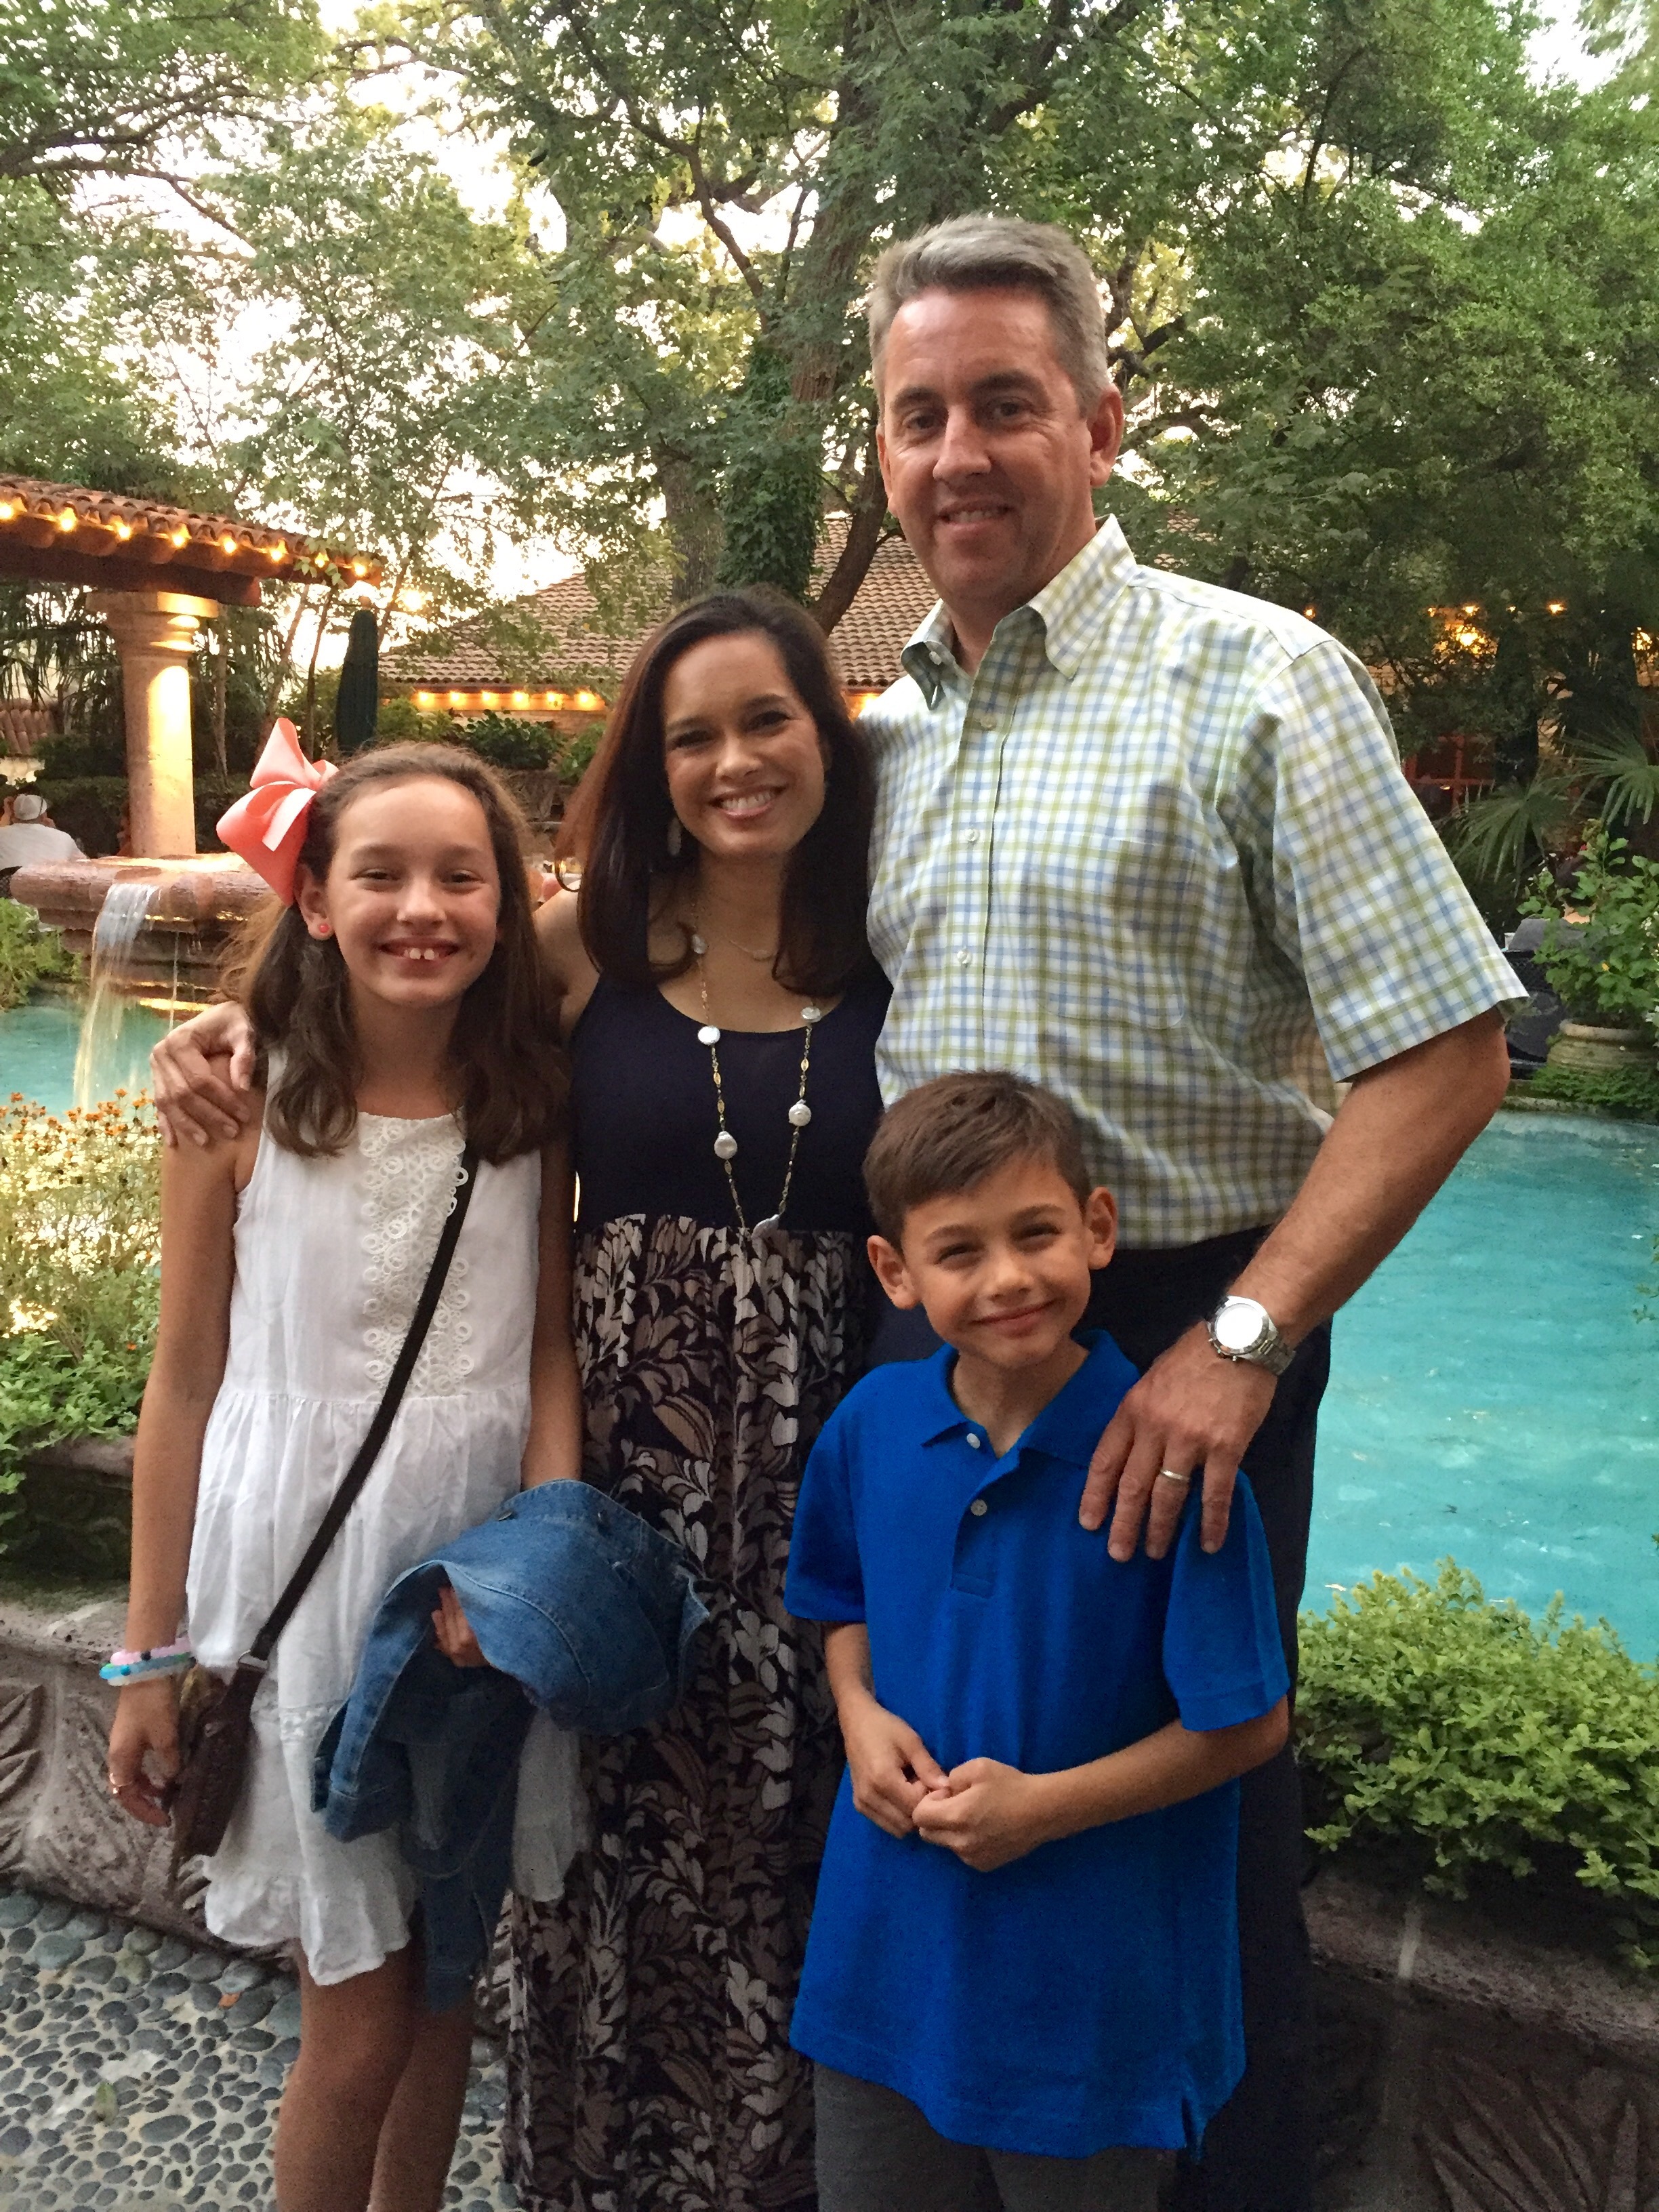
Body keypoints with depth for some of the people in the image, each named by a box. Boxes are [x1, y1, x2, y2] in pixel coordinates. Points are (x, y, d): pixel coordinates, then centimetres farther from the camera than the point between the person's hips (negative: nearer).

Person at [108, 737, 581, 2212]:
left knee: (453, 1975, 17)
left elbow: (551, 1352, 2)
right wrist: (150, 1655, 2)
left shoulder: (533, 1101, -2)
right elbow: (186, 1383, -3)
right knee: (362, 2018, 7)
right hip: (301, 1568, -2)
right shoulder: (242, 1099, -9)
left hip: (488, 1560, 3)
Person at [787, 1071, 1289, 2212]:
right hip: (890, 1948, 4)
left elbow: (1249, 1724, -15)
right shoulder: (871, 1422, -7)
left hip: (1090, 1979, -4)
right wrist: (862, 1716, -8)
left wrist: (1047, 1805, -20)